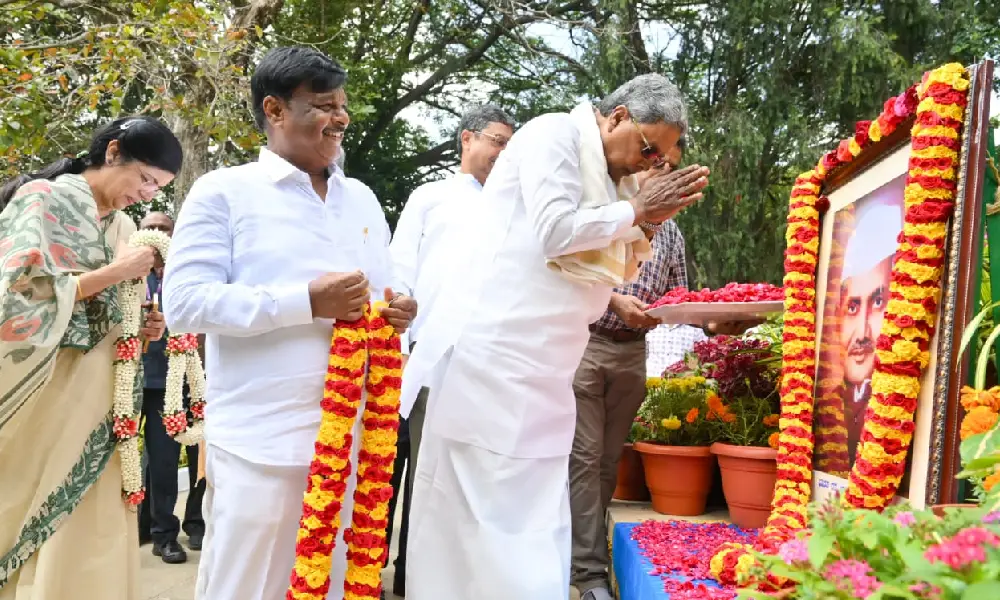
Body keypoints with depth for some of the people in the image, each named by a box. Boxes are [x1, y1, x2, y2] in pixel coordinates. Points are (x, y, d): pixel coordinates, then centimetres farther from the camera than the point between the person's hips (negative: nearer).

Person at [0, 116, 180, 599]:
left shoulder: (124, 227, 14)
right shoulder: (42, 198, -5)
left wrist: (142, 329, 1)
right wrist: (114, 273, -13)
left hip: (100, 398, 6)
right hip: (44, 394, -6)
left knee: (88, 532, 5)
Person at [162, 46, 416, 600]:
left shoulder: (362, 200, 16)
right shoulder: (224, 191, -2)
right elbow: (184, 302, -11)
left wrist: (396, 311, -3)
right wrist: (308, 302, -18)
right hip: (260, 442, -5)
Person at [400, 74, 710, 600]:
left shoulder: (601, 180, 19)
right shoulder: (554, 133, -4)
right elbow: (555, 231, -17)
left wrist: (645, 221, 8)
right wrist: (636, 210, -5)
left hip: (537, 378, 8)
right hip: (486, 353, -8)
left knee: (532, 533, 7)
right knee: (473, 528, -3)